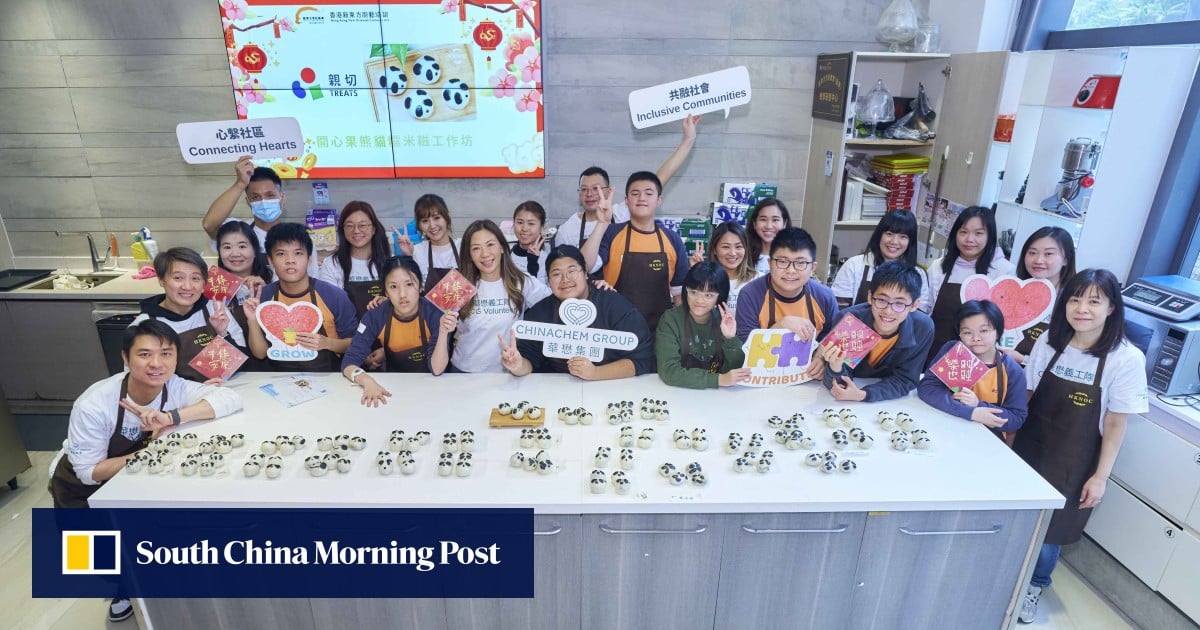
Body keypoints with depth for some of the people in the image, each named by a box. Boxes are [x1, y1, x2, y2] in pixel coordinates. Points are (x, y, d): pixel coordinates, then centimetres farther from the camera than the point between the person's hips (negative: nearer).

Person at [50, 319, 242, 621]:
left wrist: (172, 417, -48)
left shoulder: (174, 388, -25)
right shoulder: (93, 405, -32)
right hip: (82, 488, -3)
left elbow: (232, 398, -38)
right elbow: (89, 472, -25)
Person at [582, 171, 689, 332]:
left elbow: (679, 290, 9)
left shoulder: (673, 240, 3)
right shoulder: (612, 234, -3)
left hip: (660, 329, 2)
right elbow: (585, 266, -19)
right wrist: (602, 224, -23)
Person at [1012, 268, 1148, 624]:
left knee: (1050, 527, 12)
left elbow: (1115, 426, -10)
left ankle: (1035, 585, 40)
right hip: (1029, 447, 2)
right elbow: (1026, 395, 2)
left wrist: (1101, 477, -8)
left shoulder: (1126, 359, -16)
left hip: (1073, 462, -2)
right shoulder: (1049, 341, -9)